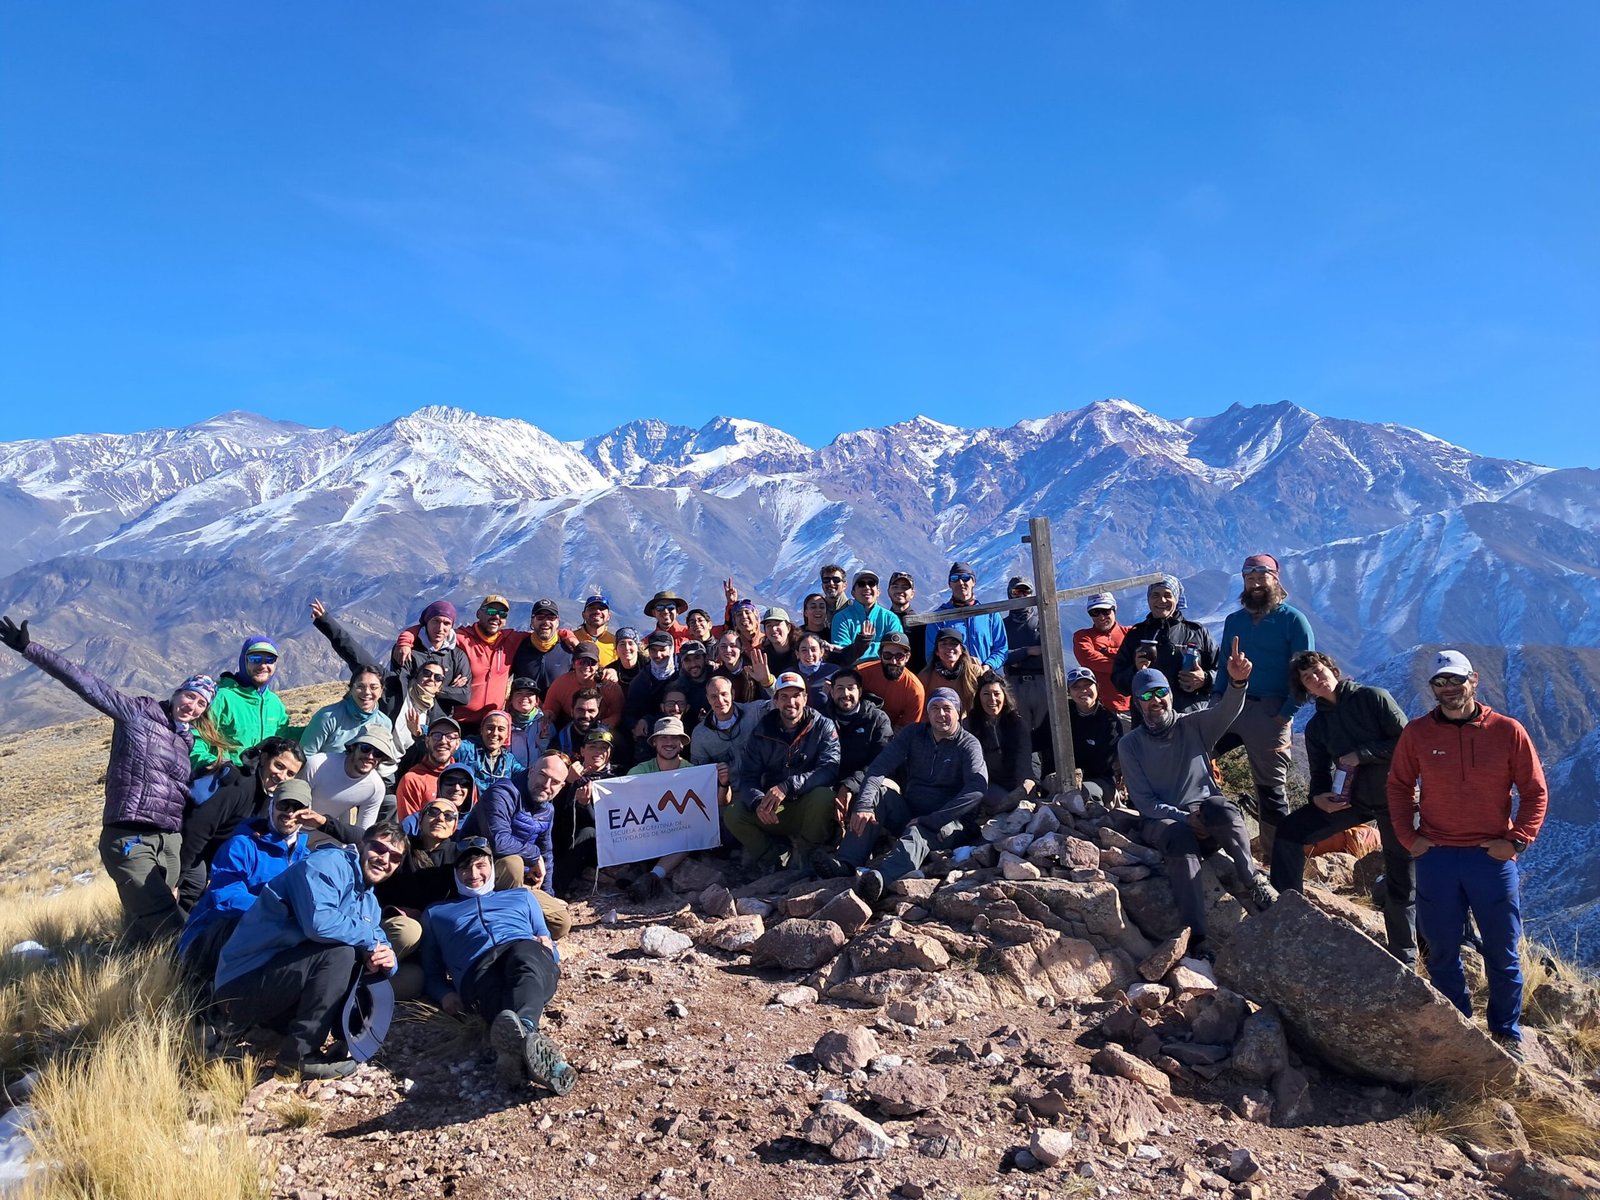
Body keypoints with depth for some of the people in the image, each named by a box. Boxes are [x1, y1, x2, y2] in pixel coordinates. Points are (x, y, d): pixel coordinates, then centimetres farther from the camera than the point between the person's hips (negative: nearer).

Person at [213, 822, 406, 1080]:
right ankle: (298, 1058, -17)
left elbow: (377, 949, 9)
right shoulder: (327, 864, -15)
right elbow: (319, 922, -32)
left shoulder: (369, 900, 13)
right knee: (339, 952, -26)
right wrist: (371, 939, -18)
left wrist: (386, 960, -16)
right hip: (243, 983, -9)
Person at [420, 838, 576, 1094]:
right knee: (495, 996, -40)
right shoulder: (437, 913, 38)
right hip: (477, 969, 0)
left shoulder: (521, 897, 39)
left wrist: (547, 946, 6)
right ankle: (526, 1044, -72)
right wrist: (445, 994, 5)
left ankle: (518, 1040, -70)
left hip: (527, 954, 0)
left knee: (525, 956, -40)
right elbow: (432, 972, 29)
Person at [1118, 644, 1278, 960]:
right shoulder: (1129, 745, 3)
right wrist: (1185, 819, -18)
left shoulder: (1192, 725, 5)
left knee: (1223, 810, -36)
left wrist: (1238, 682, -40)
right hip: (1163, 818, -1)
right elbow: (1145, 803, -2)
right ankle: (1196, 938, -40)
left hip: (1205, 807, 1)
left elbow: (1227, 711, -18)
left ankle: (1249, 882, -14)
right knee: (1182, 842, -37)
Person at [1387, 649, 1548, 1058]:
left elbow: (1535, 792, 2)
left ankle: (1508, 1032, 28)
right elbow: (1399, 786, 9)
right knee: (1442, 952, 10)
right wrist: (1408, 837, 0)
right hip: (1436, 856, 1)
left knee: (1502, 952, 10)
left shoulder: (1508, 731, -3)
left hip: (1492, 856, -1)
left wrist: (1516, 841, -6)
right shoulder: (1417, 733, -1)